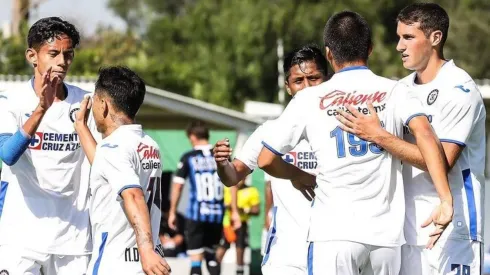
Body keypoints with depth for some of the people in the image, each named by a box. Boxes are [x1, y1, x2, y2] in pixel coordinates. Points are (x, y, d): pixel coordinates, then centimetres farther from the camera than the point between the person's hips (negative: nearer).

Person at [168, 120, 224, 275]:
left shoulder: (188, 158, -2)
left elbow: (177, 186, -2)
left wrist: (172, 212, 6)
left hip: (196, 214, -3)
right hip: (217, 214, 3)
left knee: (196, 258, -2)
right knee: (212, 254, 19)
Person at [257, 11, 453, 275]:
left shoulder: (309, 99, 5)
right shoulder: (394, 91, 6)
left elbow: (266, 160, 8)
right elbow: (425, 134, -12)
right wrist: (446, 199, -17)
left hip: (334, 231, -2)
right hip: (386, 232, 2)